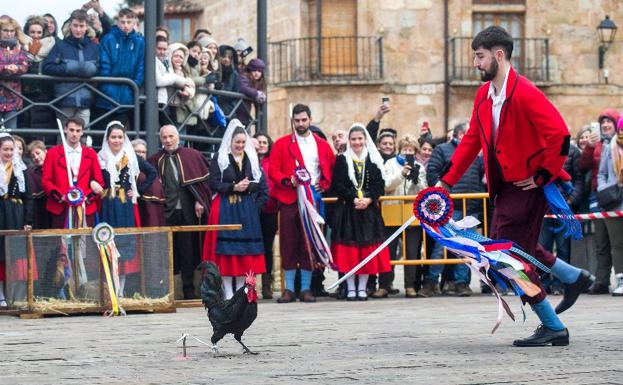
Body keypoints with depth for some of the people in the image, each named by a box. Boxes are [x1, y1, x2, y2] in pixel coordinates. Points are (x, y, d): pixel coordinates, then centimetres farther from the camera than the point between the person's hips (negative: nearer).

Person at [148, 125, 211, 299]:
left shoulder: (192, 156, 6)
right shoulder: (156, 160, 8)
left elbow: (203, 178, 3)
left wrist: (199, 201, -6)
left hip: (188, 211, 0)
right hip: (166, 212, 0)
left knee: (188, 251, 3)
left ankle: (189, 290, 9)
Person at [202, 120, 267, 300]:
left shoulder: (252, 159, 10)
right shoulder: (220, 159, 1)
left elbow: (262, 186, 7)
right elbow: (213, 184, -6)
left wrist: (256, 206, -7)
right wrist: (234, 187, -15)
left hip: (247, 210, 3)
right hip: (226, 209, -3)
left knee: (246, 250, 2)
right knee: (227, 251, -6)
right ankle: (228, 292, -4)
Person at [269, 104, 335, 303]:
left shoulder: (322, 145, 12)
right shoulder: (281, 144, 7)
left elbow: (331, 169, 15)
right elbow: (273, 171, 1)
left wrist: (324, 184, -2)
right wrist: (288, 181, -15)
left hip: (313, 199, 1)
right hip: (289, 200, -1)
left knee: (310, 244, 1)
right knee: (289, 244, -1)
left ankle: (306, 288, 7)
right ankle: (289, 289, 4)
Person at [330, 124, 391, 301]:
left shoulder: (374, 160, 8)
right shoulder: (342, 160, 4)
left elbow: (380, 185, 2)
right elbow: (336, 186, -4)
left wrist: (368, 199, -13)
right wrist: (353, 199, -14)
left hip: (369, 210, 2)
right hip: (347, 210, -1)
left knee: (367, 247, 0)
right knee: (349, 247, -4)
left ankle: (362, 287, 6)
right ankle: (350, 288, 1)